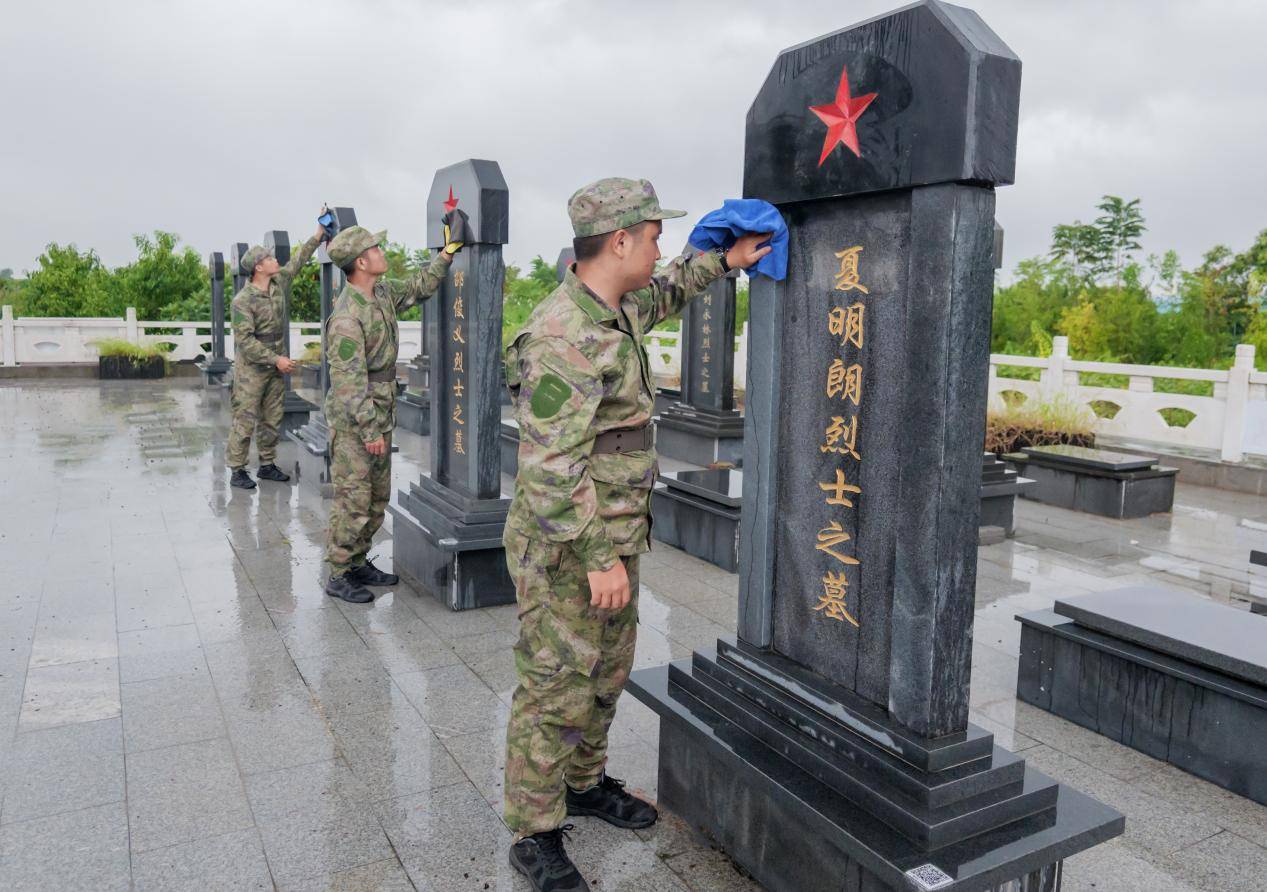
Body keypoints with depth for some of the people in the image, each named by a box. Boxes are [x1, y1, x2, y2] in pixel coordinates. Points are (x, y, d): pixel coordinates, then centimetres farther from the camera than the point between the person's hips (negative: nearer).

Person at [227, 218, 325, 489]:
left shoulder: (279, 282, 4)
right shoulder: (243, 300, -16)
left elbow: (297, 261, 19)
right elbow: (244, 340, -19)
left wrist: (318, 236, 17)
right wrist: (276, 359, -21)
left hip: (276, 366, 7)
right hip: (251, 368, -7)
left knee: (272, 418, 12)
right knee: (245, 420, -3)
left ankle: (267, 465, 22)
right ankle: (237, 470, 4)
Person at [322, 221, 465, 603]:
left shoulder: (382, 292, 6)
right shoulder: (347, 317, -21)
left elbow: (421, 287, 22)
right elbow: (350, 380, -23)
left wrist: (449, 250, 14)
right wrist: (369, 430, -22)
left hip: (380, 415, 9)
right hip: (352, 421, -9)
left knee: (378, 496, 15)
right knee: (353, 499, -3)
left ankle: (359, 563, 28)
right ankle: (338, 576, 9)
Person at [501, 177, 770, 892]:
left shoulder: (614, 313, 7)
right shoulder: (563, 336, -23)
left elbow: (661, 296, 33)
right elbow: (552, 464, -26)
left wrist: (723, 261, 26)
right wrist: (598, 558, -25)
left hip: (615, 537, 10)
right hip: (564, 547, -9)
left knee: (607, 671, 21)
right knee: (556, 688, 3)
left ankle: (585, 782, 41)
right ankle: (536, 832, 20)